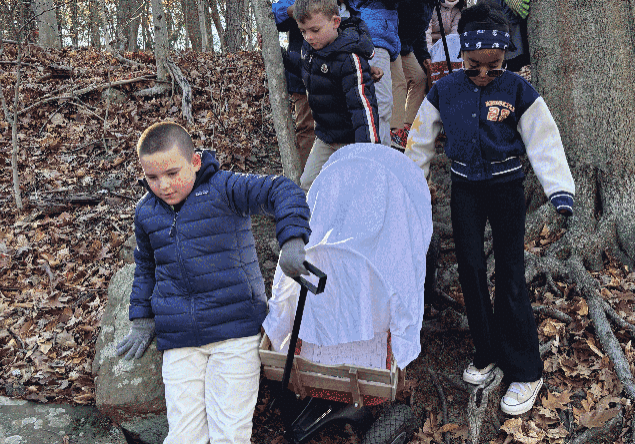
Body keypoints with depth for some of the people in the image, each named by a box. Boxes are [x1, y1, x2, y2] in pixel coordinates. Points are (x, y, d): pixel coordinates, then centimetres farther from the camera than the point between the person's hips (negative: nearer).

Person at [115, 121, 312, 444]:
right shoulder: (146, 213, 11)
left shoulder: (223, 190, -6)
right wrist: (142, 320, 24)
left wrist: (292, 241, -31)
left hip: (236, 330, -4)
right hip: (178, 341, 4)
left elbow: (280, 191, -16)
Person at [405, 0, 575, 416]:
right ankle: (487, 353, 23)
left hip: (506, 188, -3)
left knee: (510, 276, -3)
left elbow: (544, 140, -12)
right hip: (465, 189, 3)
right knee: (470, 270, 7)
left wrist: (560, 189, -22)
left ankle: (525, 371, 6)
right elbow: (421, 139, 7)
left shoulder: (519, 91, -11)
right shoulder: (444, 90, -4)